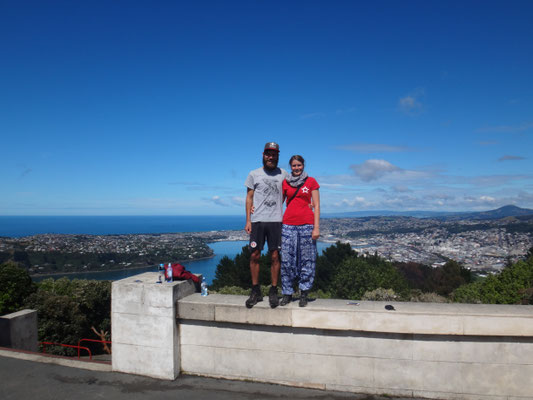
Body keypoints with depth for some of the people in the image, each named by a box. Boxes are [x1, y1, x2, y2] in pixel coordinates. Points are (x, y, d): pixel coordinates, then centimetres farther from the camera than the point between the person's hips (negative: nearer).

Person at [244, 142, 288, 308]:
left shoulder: (283, 174, 10)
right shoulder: (254, 174, 7)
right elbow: (249, 198, 7)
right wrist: (248, 220, 0)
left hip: (276, 220, 0)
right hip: (257, 220, 0)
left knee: (275, 256, 2)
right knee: (254, 256, 0)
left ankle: (273, 292, 12)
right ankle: (255, 291, 12)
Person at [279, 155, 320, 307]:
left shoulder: (311, 182, 7)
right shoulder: (285, 183, 12)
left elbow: (316, 206, 3)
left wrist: (316, 227, -5)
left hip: (306, 224, -1)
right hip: (288, 224, 2)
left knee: (306, 260, 1)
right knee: (287, 260, 1)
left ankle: (304, 294, 13)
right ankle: (287, 293, 12)